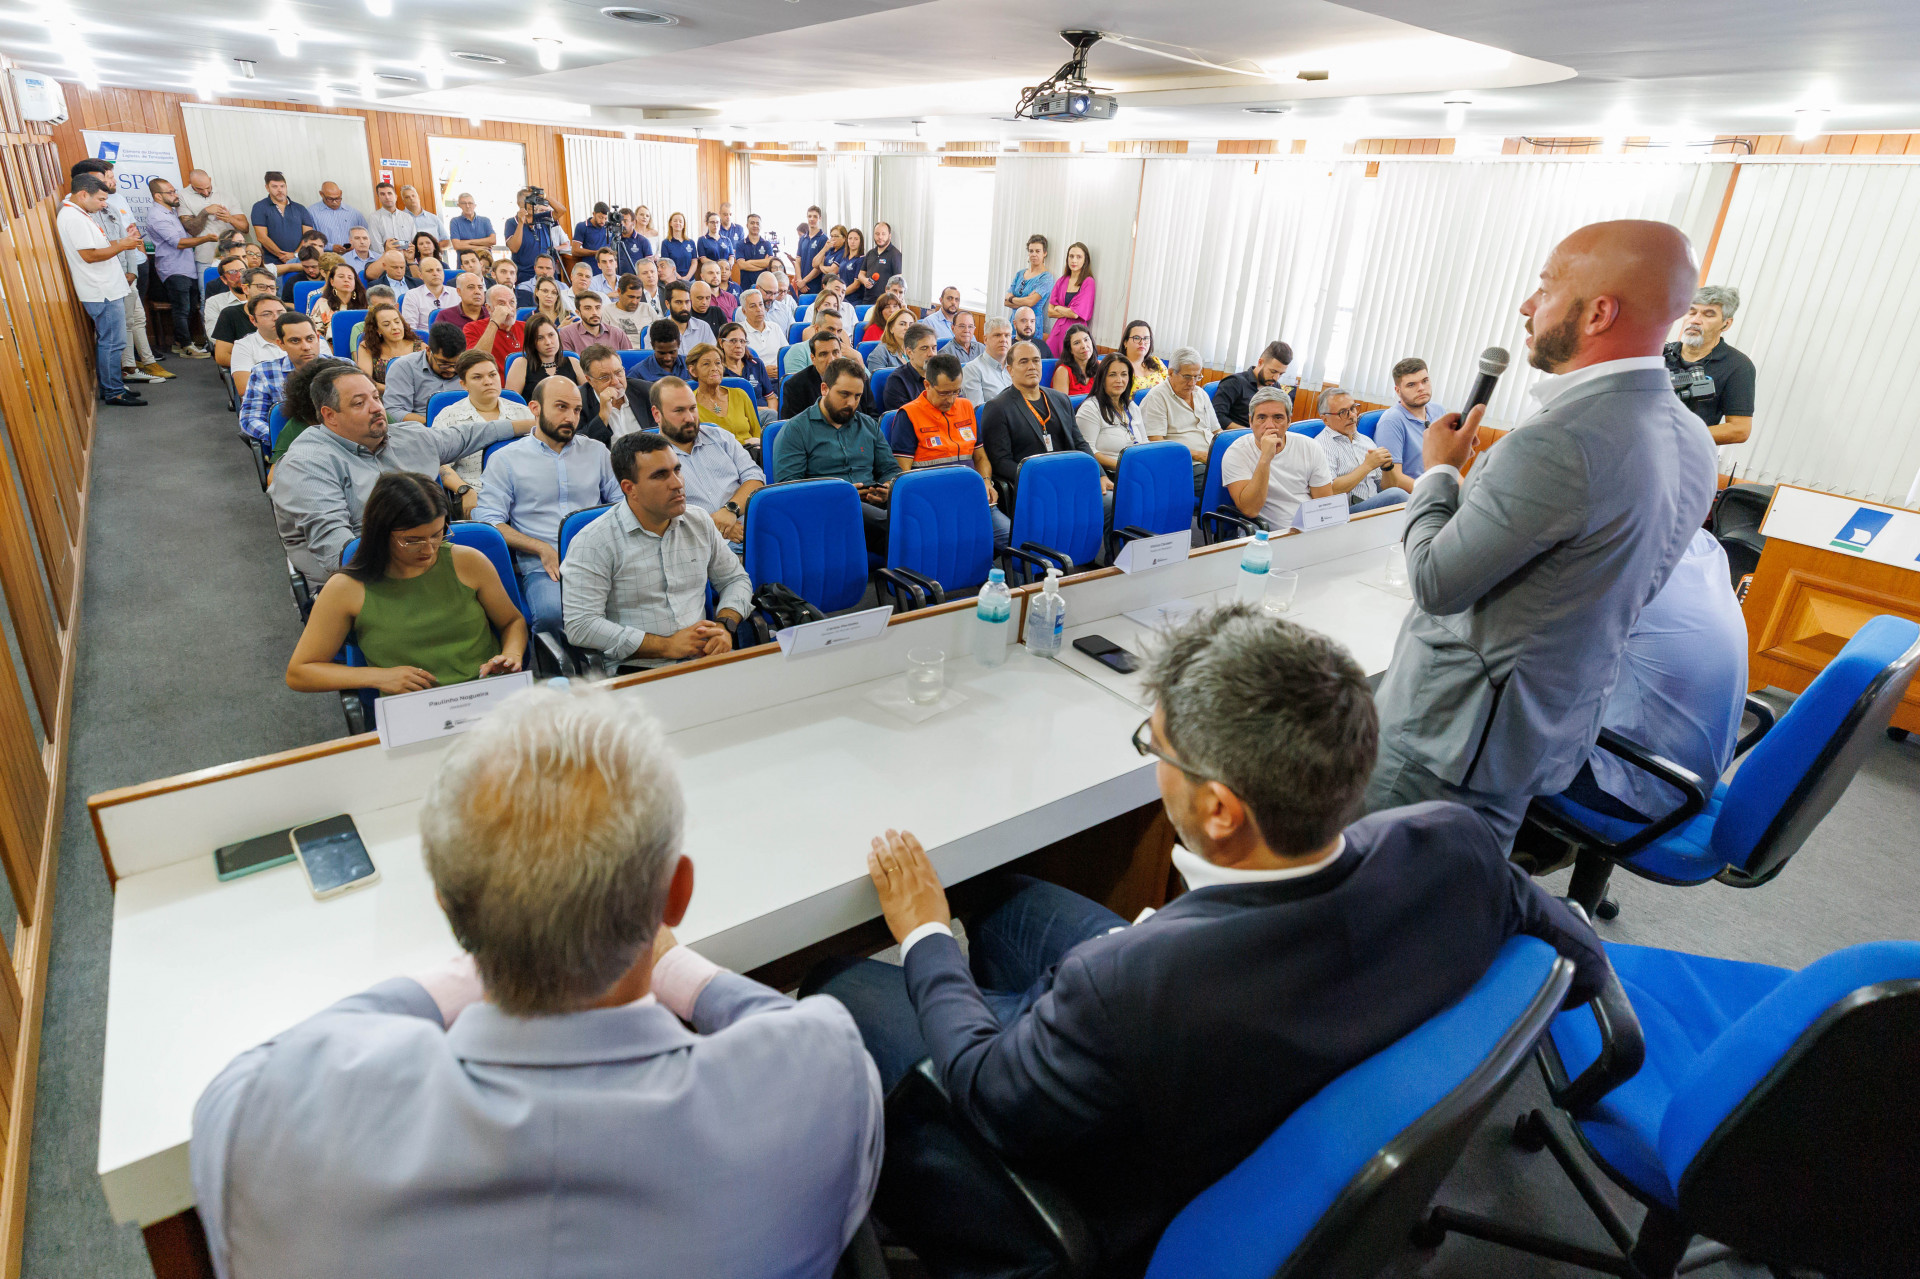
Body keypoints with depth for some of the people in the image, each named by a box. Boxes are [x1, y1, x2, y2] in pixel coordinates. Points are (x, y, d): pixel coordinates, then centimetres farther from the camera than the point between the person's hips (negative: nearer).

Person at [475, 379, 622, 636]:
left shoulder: (597, 452, 21)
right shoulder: (505, 460, 12)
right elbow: (489, 521, 3)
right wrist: (542, 548, -11)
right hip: (543, 567, -2)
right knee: (553, 613, -37)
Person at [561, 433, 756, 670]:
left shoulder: (700, 523, 13)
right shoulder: (593, 542, -6)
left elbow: (736, 579, 23)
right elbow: (579, 626, -12)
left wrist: (724, 626, 0)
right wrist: (667, 646, -14)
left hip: (704, 662, 5)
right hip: (635, 672, -5)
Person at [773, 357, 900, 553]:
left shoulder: (870, 426, 25)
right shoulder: (795, 429, 8)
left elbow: (891, 470, 25)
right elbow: (786, 484, -3)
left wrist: (887, 489, -1)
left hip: (872, 505, 6)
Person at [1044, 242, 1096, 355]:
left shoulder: (1088, 282, -4)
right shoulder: (1061, 281, 13)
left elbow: (1076, 314, -12)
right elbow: (1050, 312, 7)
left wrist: (1058, 308, 4)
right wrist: (1068, 311, -6)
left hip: (1075, 331, -4)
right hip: (1058, 330, 4)